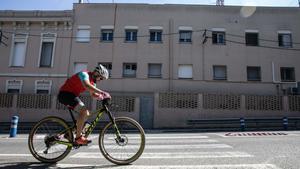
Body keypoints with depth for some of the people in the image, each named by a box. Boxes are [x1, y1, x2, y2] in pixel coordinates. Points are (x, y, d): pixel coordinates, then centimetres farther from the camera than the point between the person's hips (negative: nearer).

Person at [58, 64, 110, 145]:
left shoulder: (92, 81, 12)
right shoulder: (84, 74, -17)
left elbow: (93, 94, 10)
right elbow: (87, 86, -37)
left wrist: (101, 96, -11)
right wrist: (102, 92, -41)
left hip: (72, 95, 10)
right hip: (65, 93, -10)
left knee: (86, 114, 8)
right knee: (84, 111, -25)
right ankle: (78, 137, -19)